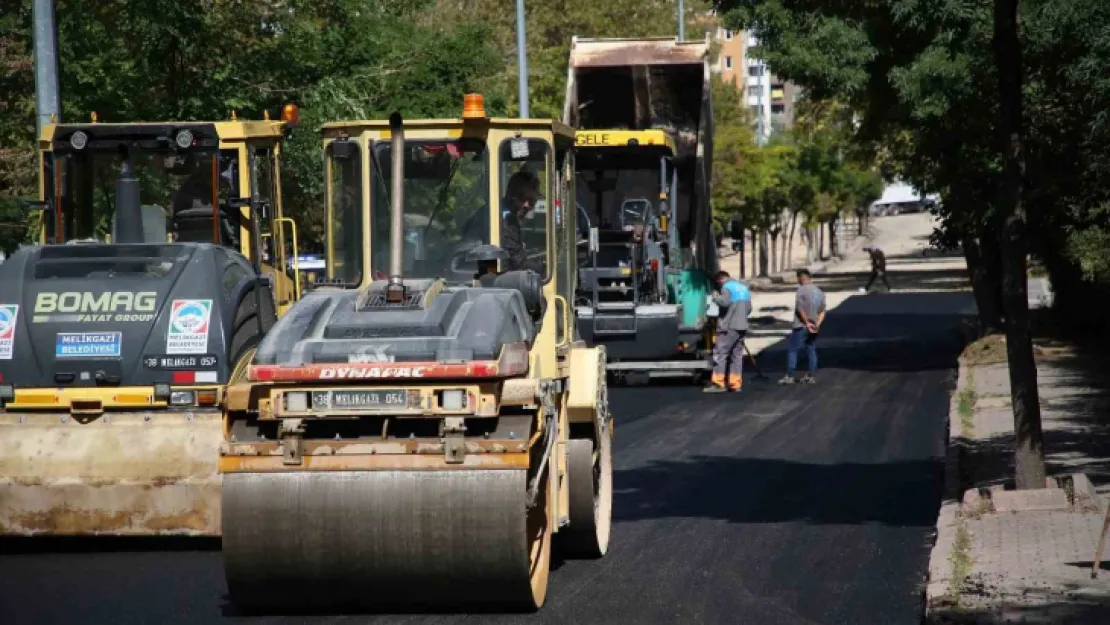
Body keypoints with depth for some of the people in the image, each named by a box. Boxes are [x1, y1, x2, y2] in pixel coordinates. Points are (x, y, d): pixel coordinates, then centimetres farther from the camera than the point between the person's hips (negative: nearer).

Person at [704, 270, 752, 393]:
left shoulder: (727, 287, -7)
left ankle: (718, 383, -11)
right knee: (737, 355, 10)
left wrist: (715, 297, -6)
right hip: (742, 326, 8)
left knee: (720, 353, -6)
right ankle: (735, 383, 9)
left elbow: (724, 302, -23)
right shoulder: (744, 287, 19)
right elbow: (749, 308, 21)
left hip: (729, 327, -8)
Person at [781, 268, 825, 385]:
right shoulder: (819, 292, 11)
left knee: (792, 350, -1)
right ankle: (810, 376, 14)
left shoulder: (801, 290, -12)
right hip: (814, 328, 7)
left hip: (801, 327, -7)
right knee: (811, 350, 13)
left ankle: (789, 376, -4)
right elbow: (822, 312, 8)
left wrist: (807, 323, -14)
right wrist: (817, 325, -1)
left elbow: (800, 309, -19)